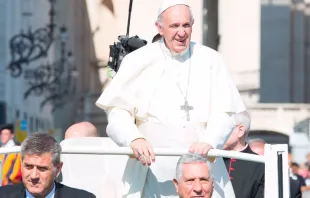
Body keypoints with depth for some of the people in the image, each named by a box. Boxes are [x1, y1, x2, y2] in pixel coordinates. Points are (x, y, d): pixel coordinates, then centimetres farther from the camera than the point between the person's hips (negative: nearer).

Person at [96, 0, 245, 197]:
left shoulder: (211, 61, 7)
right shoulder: (139, 61, 6)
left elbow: (224, 112, 2)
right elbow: (118, 109, 2)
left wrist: (208, 141, -17)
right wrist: (134, 139, -18)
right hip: (154, 165, -1)